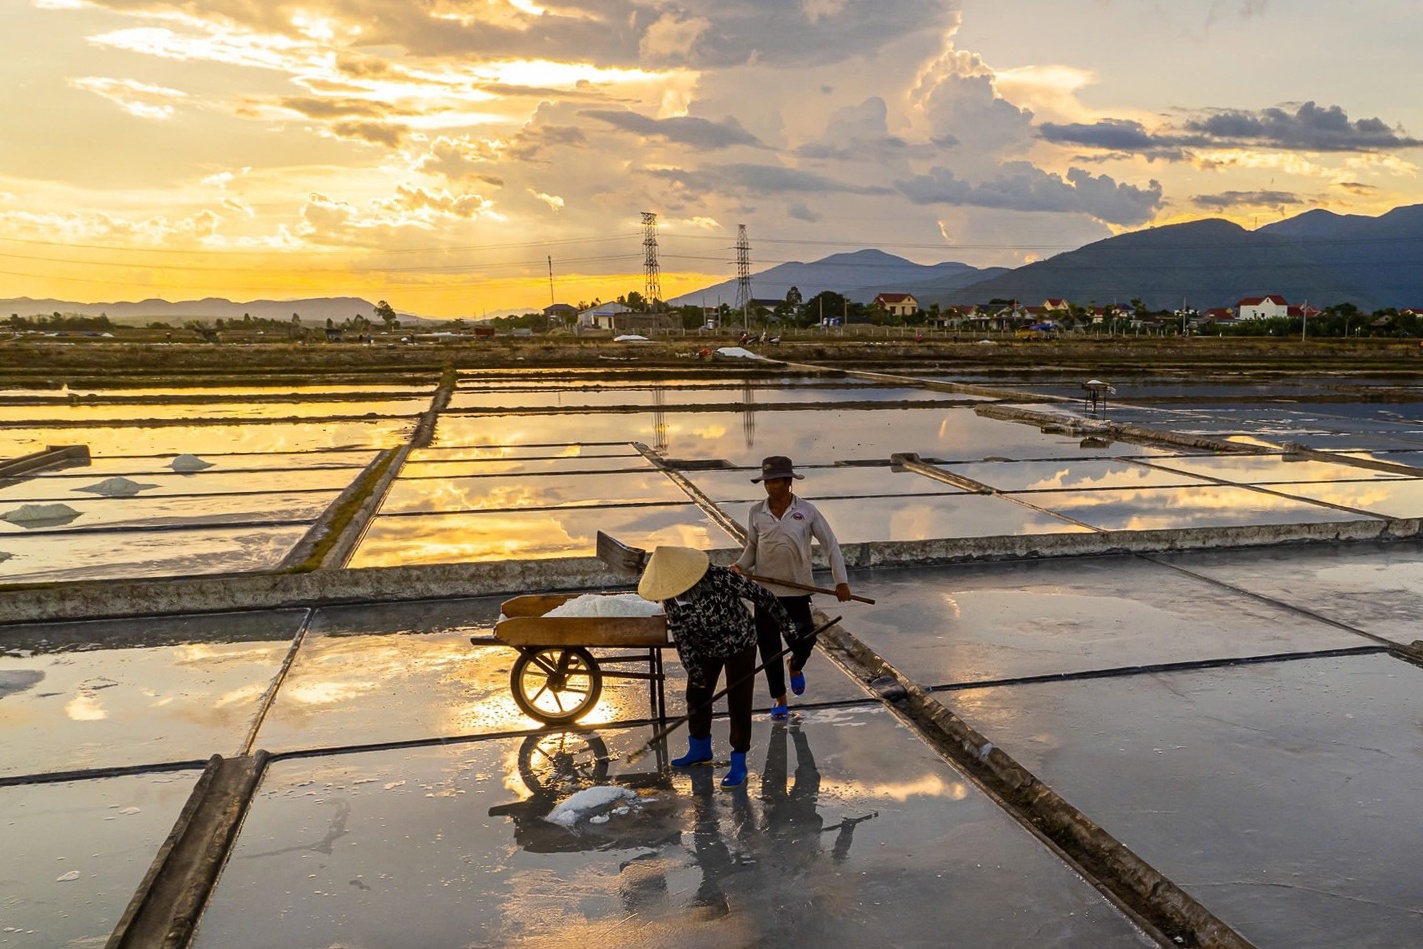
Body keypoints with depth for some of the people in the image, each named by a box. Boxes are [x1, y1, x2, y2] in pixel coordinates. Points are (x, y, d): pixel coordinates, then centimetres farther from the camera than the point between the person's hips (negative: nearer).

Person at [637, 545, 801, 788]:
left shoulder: (720, 579, -35)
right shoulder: (669, 601, -21)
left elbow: (763, 596, -24)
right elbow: (681, 639, -10)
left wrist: (788, 628, -17)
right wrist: (695, 674, -13)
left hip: (739, 645, -4)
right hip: (705, 649, 5)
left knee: (738, 703, -3)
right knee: (697, 697, 14)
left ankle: (739, 763, 11)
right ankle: (700, 749, 37)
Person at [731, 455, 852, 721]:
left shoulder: (806, 510, -6)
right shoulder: (756, 512, -1)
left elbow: (830, 545, -3)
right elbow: (752, 547, 9)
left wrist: (841, 581, -9)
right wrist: (740, 566, -11)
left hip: (797, 590, -1)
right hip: (765, 590, 2)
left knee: (804, 640, -5)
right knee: (769, 647, 6)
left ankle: (796, 666, 33)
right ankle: (779, 699, 26)